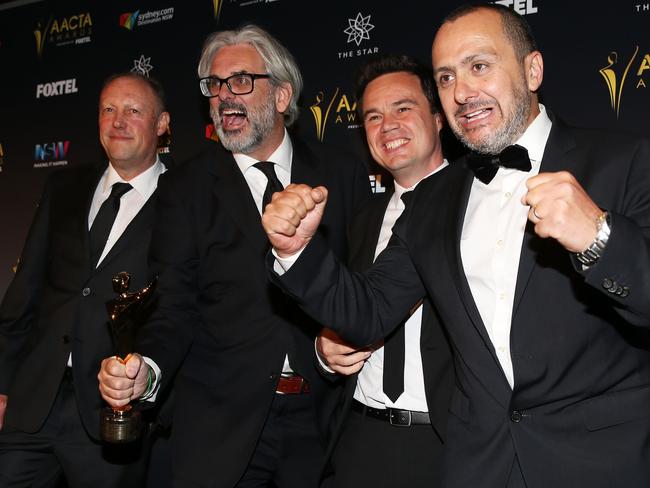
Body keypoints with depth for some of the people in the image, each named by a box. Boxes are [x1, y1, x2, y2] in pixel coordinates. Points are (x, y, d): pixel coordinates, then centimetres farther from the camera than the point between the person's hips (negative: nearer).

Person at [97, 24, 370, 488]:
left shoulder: (344, 175, 2)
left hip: (323, 418, 1)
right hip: (220, 426, 0)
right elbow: (176, 305, -4)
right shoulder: (187, 189, 1)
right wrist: (146, 368, -22)